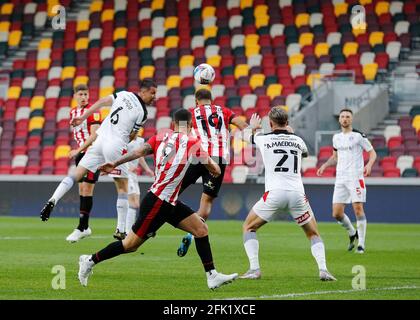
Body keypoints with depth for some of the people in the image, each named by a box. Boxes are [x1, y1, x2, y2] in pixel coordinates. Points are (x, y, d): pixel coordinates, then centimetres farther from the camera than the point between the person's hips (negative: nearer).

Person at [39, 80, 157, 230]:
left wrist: (82, 118, 10)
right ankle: (121, 230, 7)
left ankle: (53, 200, -13)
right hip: (115, 146, -4)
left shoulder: (124, 94, 8)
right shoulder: (142, 112, -2)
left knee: (76, 175, 8)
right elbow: (131, 137, 4)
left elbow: (101, 103, 4)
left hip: (100, 140, 4)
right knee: (123, 188, 8)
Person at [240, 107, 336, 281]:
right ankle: (323, 270, -3)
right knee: (313, 233, 17)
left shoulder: (264, 139, 6)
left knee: (249, 228, 16)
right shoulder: (297, 140, 12)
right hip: (297, 194, 2)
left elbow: (249, 138, 31)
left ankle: (254, 269, 1)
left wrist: (253, 126, 54)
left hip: (274, 193, -2)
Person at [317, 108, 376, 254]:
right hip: (340, 178, 6)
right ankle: (352, 233, 27)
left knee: (358, 209, -13)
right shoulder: (336, 137, 14)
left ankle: (361, 244, -5)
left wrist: (369, 164, -21)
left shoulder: (358, 136, -4)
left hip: (355, 177, -6)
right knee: (337, 214, 1)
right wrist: (325, 165, 10)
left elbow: (372, 153, -2)